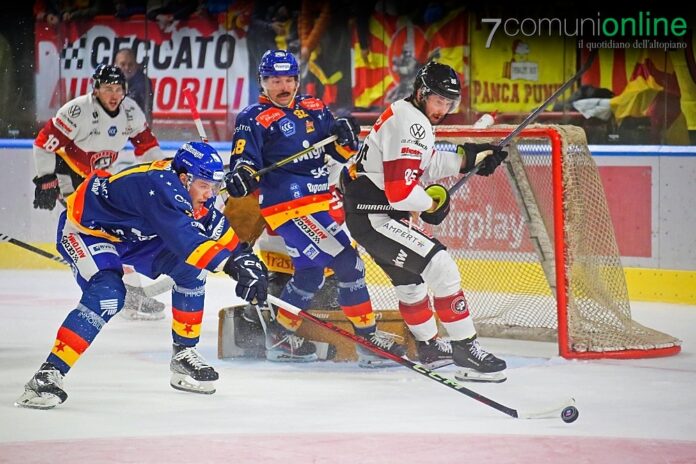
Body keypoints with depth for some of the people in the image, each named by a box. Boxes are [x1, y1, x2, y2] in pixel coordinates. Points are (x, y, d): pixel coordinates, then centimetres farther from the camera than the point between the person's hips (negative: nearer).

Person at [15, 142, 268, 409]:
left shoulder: (190, 188, -8)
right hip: (84, 230, -9)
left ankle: (183, 353, 10)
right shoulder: (160, 188, -35)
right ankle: (48, 375, -31)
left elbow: (218, 229, 5)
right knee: (107, 296, -31)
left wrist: (246, 258, -6)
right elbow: (184, 239, -45)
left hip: (131, 234, 9)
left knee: (190, 268, -1)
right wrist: (231, 266, -49)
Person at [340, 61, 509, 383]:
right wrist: (432, 203, -9)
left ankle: (429, 346, 47)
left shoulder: (411, 116, 11)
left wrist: (467, 158, 13)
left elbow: (425, 166, 21)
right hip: (374, 216, -12)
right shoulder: (410, 125, -21)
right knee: (440, 267, -17)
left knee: (409, 276, 28)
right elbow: (400, 191, -26)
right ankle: (465, 350, -16)